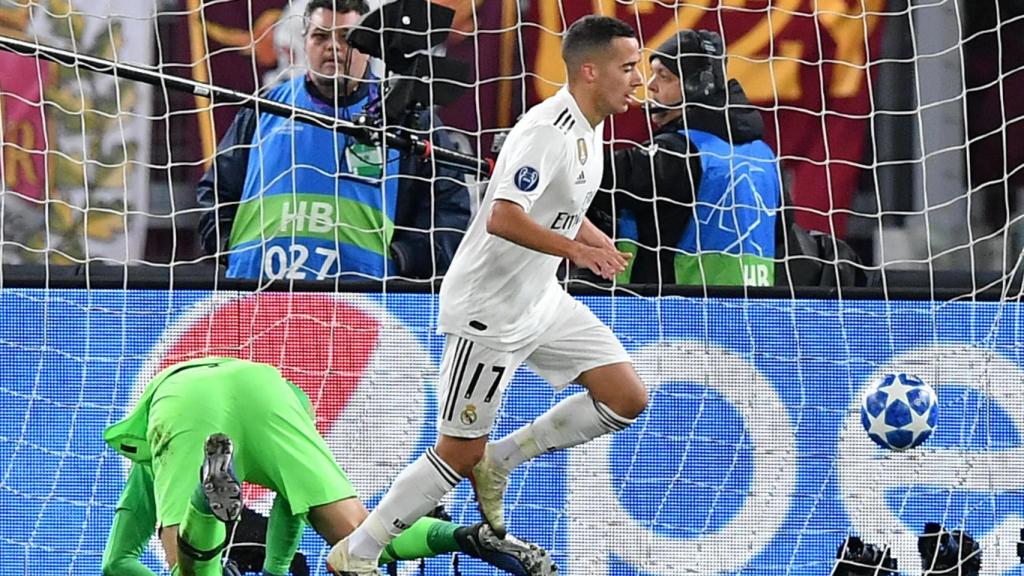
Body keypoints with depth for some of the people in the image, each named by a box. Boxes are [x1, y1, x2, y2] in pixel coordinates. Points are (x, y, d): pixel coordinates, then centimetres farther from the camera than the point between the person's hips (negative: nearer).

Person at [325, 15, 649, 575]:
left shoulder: (587, 128, 7)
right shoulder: (546, 131, -23)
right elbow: (504, 218, -34)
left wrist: (594, 239, 12)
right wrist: (574, 248, -40)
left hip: (542, 300, 9)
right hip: (489, 312, -9)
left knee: (627, 397, 3)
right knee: (460, 452, -4)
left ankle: (497, 462, 15)